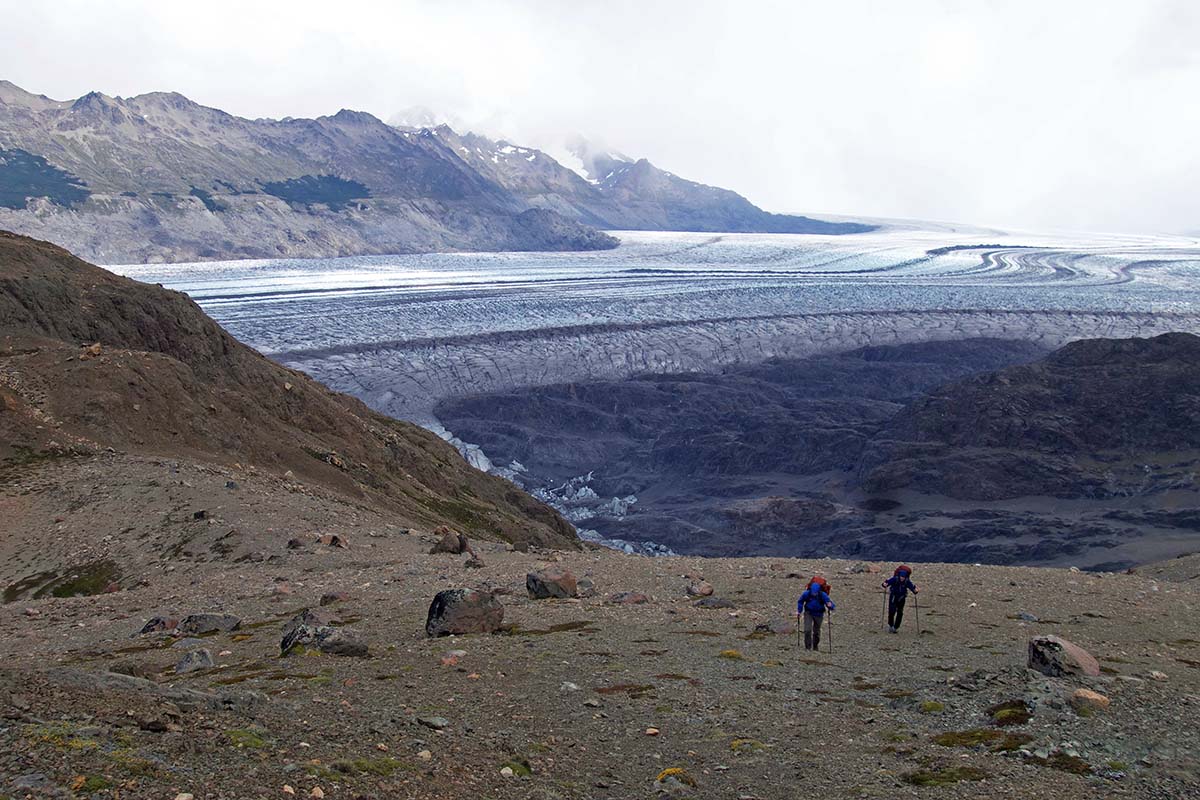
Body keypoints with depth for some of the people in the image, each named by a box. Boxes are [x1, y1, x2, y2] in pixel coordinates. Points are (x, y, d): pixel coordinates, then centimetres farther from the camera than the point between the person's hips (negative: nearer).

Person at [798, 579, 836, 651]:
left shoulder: (823, 595, -23)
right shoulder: (806, 594, -19)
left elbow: (832, 605, -21)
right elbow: (800, 602, 3)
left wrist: (830, 606, -44)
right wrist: (799, 611, -1)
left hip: (819, 615, 0)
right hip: (808, 613, 0)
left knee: (816, 632, 10)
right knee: (807, 630, -15)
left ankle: (815, 647, 30)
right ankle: (808, 647, -5)